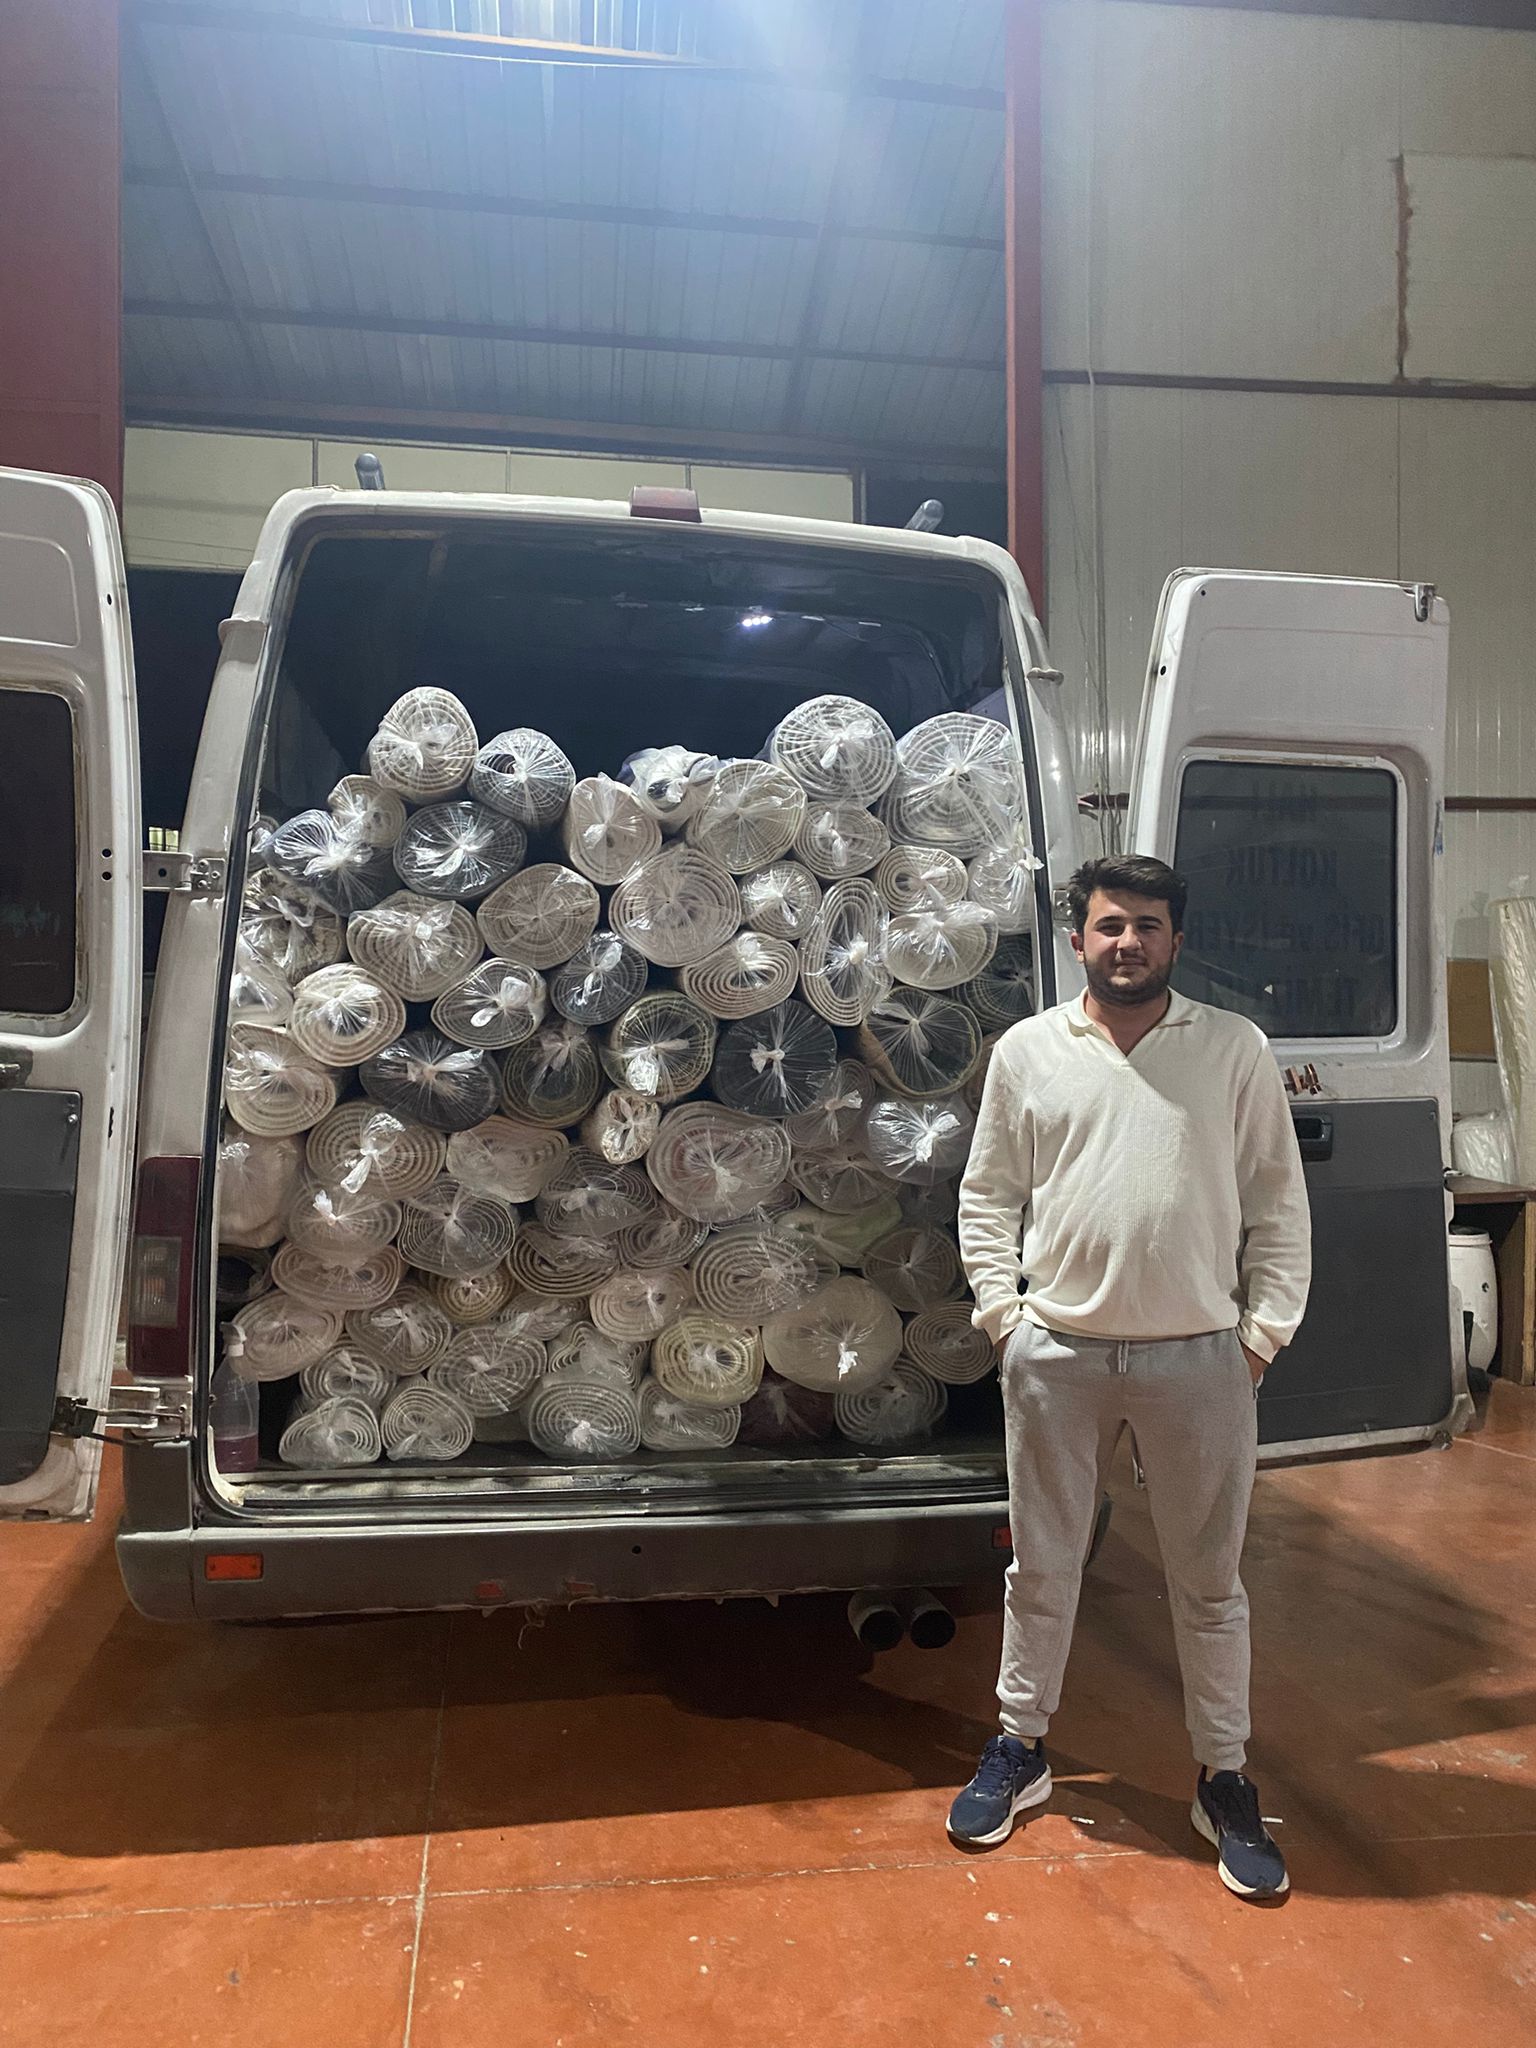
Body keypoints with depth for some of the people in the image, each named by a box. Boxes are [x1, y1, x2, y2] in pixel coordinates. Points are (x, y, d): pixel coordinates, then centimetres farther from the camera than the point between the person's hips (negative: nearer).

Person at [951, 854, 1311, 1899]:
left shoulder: (1236, 1047, 0)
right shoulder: (1028, 1050, 2)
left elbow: (1278, 1200, 2)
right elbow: (988, 1196, 6)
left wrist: (1264, 1330, -3)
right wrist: (1002, 1311, -2)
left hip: (1200, 1355, 0)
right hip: (1058, 1352, 1)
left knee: (1210, 1581, 13)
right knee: (1042, 1568, 14)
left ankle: (1226, 1781, 32)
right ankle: (1021, 1749, 34)